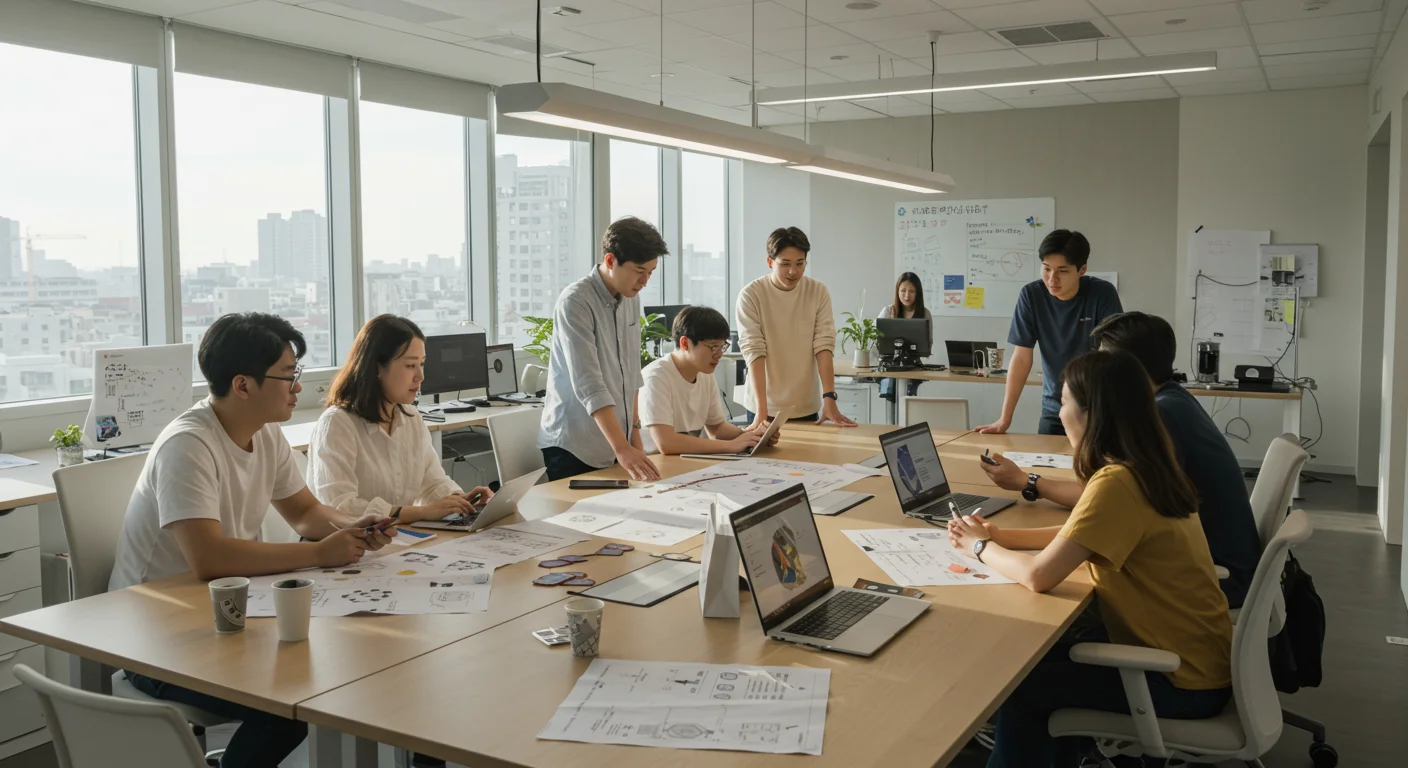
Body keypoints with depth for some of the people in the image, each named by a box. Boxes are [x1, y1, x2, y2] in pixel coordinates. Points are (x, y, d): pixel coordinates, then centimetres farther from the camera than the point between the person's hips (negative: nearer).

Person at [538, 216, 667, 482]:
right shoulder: (575, 303, -18)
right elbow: (588, 385, -26)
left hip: (617, 442, 7)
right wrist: (622, 448, -32)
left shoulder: (631, 298, 5)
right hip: (575, 447, -7)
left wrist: (634, 431, 12)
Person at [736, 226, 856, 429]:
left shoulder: (818, 293, -4)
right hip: (764, 407, -2)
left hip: (806, 407, 2)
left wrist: (829, 398, -18)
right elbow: (753, 351, -18)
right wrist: (761, 409, -25)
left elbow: (824, 345, -8)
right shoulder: (750, 295, -12)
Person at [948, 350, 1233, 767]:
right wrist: (1000, 535, 3)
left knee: (1020, 683, 1)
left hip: (1184, 679, -8)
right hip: (1191, 650, 8)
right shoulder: (1146, 465, 1)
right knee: (1046, 657, 19)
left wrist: (981, 548, -10)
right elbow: (1081, 532, 14)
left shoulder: (1117, 482, -27)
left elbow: (1038, 576, -29)